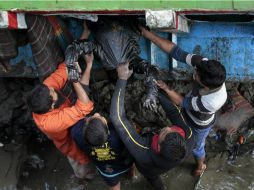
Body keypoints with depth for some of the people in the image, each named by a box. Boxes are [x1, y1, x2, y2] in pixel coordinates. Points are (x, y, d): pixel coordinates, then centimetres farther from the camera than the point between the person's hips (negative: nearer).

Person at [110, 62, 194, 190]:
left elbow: (117, 117, -54)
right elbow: (173, 112, -31)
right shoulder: (189, 140, -47)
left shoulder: (143, 153, -56)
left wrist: (122, 79, -49)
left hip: (149, 170, -2)